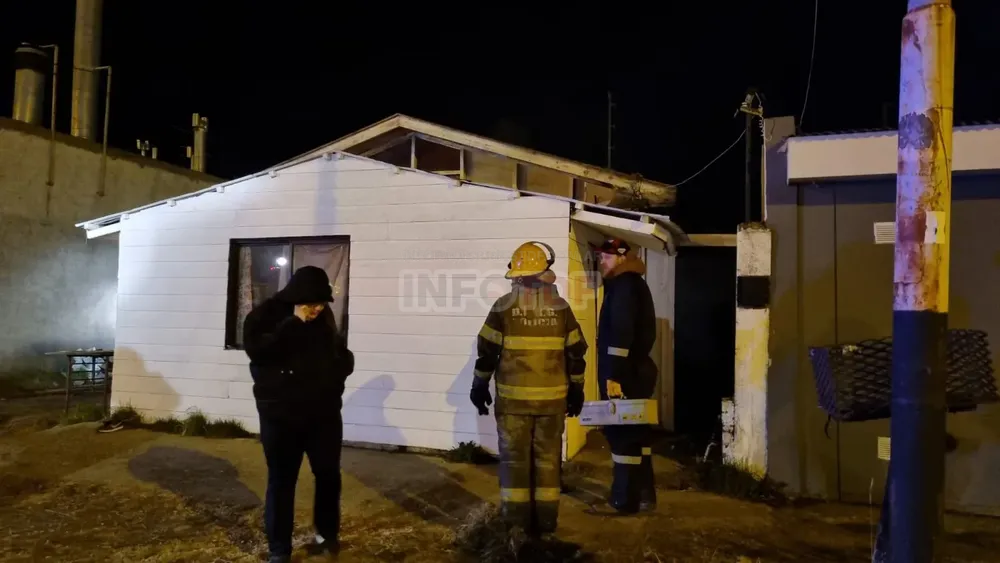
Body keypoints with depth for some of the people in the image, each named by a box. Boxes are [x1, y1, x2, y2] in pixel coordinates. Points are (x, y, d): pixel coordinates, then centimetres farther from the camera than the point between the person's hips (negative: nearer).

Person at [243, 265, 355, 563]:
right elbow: (258, 350, -25)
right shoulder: (264, 315, -7)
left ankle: (327, 534, 33)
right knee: (281, 481, 4)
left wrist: (341, 366, -7)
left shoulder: (323, 317, 4)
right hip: (281, 414, -4)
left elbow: (341, 353, 15)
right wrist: (295, 323, -24)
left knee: (328, 475, 12)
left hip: (324, 411, 4)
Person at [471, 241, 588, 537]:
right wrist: (576, 390, 13)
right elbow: (576, 353, 3)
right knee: (548, 458, 11)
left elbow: (488, 350, -4)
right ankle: (545, 520, 18)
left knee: (515, 458, 7)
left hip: (513, 397, -1)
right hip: (552, 397, 2)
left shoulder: (504, 306, -6)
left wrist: (480, 386, 7)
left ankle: (516, 523, 11)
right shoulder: (560, 307, 0)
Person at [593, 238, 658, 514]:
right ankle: (644, 494, 21)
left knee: (622, 434, -4)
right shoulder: (633, 284, 18)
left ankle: (625, 499, 2)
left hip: (624, 374, -10)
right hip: (635, 370, 10)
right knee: (636, 432, 14)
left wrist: (613, 376, -25)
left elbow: (621, 334, -23)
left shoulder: (624, 286, -14)